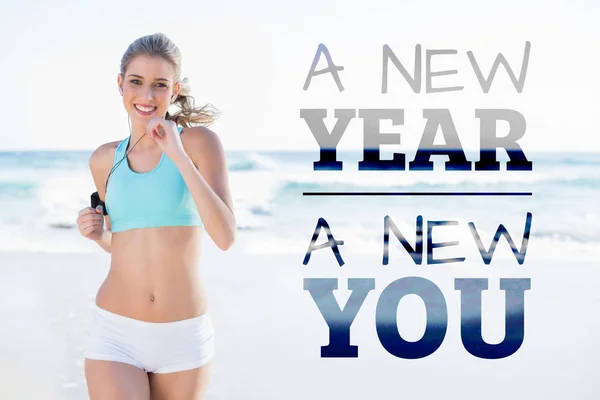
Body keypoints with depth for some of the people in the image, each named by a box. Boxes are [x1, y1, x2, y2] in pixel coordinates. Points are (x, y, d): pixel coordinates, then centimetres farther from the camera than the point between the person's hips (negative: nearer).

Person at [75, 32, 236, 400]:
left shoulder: (199, 140, -5)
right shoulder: (105, 160, 6)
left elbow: (225, 237, -16)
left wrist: (179, 155, -20)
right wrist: (98, 234, -1)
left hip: (184, 337, -1)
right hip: (116, 334, 1)